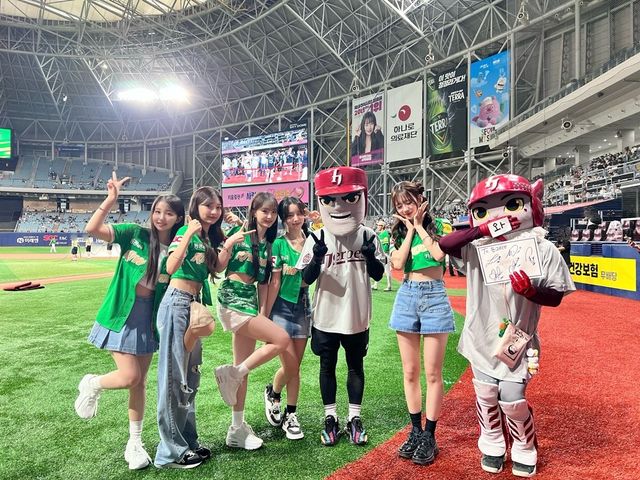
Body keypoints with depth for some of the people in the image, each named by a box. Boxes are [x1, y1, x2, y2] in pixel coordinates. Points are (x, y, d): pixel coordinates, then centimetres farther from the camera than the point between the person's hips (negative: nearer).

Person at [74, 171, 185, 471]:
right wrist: (111, 200, -28)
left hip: (148, 318, 3)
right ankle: (92, 385, 26)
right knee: (129, 377, -9)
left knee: (139, 382, 11)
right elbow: (92, 229, -18)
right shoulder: (135, 234, -8)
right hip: (120, 314, -3)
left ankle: (135, 443, 27)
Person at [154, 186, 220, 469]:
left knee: (190, 376, 14)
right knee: (174, 377, -2)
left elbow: (216, 266, 8)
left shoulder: (210, 237, 14)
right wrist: (189, 233, -23)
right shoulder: (186, 232, -10)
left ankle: (188, 441, 26)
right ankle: (171, 452, 10)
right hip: (177, 303, -8)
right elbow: (171, 267, -25)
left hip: (193, 304, 9)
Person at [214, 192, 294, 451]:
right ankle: (230, 373, -6)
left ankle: (238, 429, 20)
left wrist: (262, 311, 8)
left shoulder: (269, 244, 14)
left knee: (243, 369, 9)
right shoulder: (240, 233, -3)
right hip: (232, 300, -7)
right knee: (281, 339, -19)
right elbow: (218, 267, -6)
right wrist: (228, 245, -22)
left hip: (250, 303, 7)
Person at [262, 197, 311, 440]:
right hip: (283, 307, -3)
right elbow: (274, 283, -7)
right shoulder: (279, 244, -7)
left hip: (304, 307, 4)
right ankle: (272, 393, 27)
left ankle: (290, 415, 23)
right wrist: (265, 316, -7)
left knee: (296, 365, 9)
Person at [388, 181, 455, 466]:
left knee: (432, 372, 0)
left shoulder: (438, 225, 0)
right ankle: (416, 430, 23)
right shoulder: (399, 232, 7)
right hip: (407, 296, 4)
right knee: (410, 371, 9)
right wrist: (410, 229, -5)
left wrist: (419, 226, -8)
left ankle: (430, 436, 12)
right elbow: (397, 264, -8)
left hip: (434, 296, -3)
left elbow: (439, 253, -18)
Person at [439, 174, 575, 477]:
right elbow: (444, 244, -21)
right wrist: (481, 229, -27)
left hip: (517, 341, -2)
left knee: (513, 400, 3)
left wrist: (531, 290, -27)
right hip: (482, 339, 2)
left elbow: (556, 296, -6)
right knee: (485, 396, 15)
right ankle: (492, 447, 39)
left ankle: (524, 452, 33)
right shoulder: (477, 247, -7)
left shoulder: (543, 249, -11)